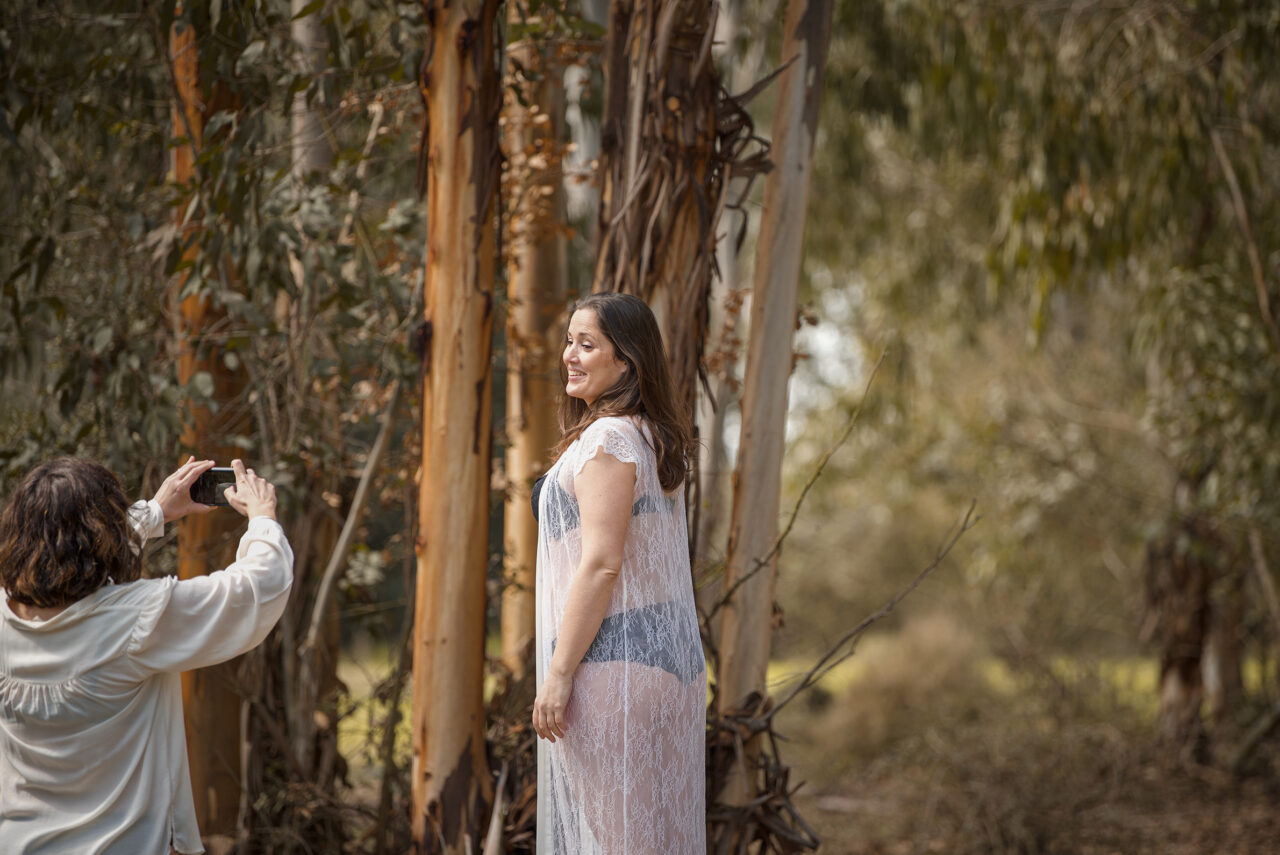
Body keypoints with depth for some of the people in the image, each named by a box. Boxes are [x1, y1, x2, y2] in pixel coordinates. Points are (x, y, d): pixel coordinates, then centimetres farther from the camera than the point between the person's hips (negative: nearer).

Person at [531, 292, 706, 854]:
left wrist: (558, 674, -18)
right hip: (668, 654, 10)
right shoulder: (658, 438, 14)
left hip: (612, 661, -9)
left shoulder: (607, 440, -15)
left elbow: (601, 565, -20)